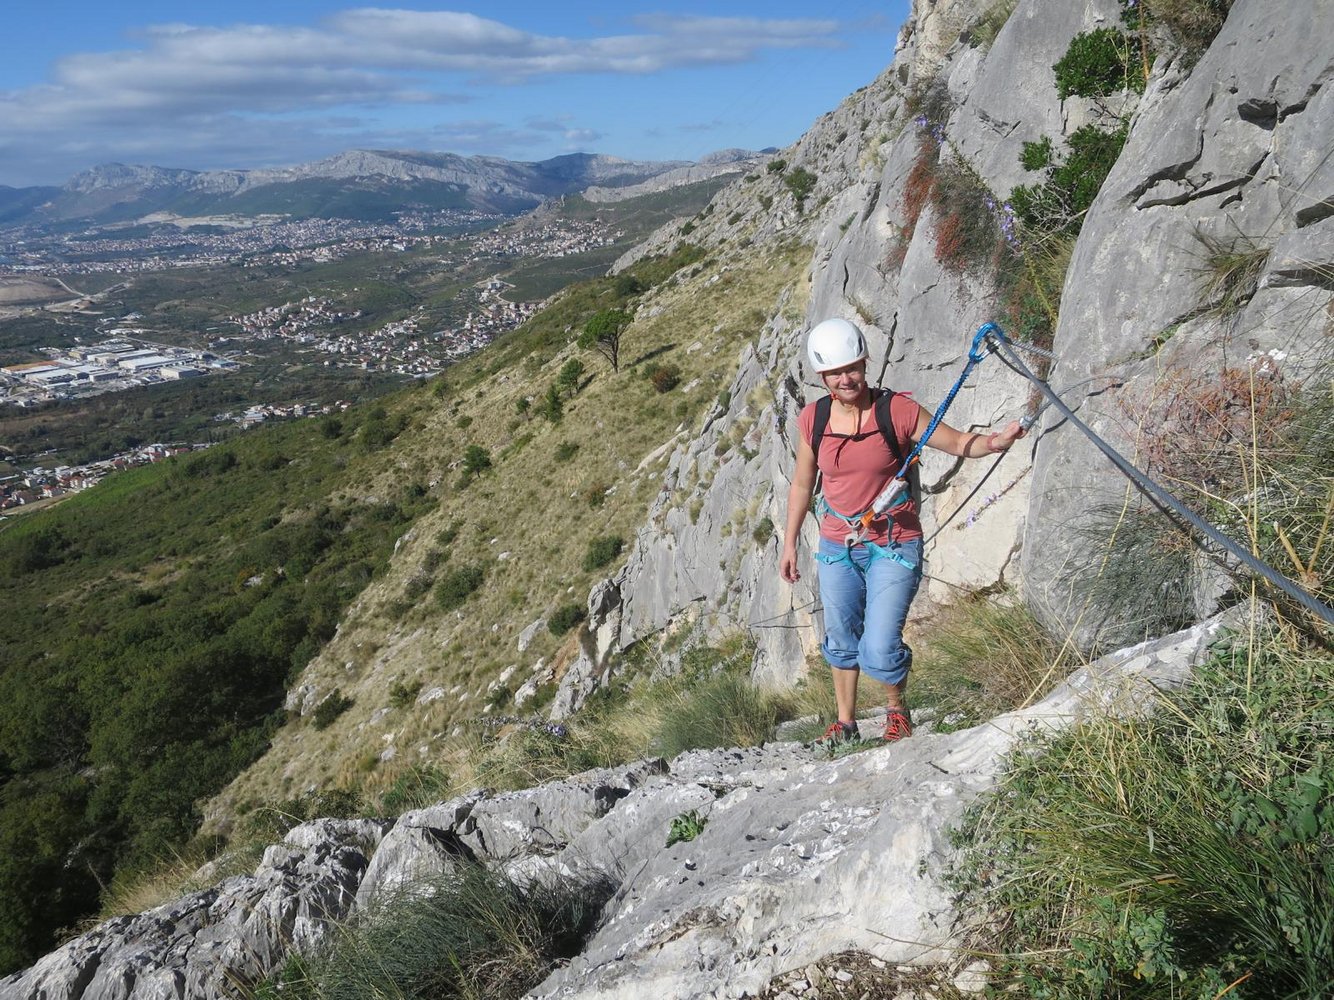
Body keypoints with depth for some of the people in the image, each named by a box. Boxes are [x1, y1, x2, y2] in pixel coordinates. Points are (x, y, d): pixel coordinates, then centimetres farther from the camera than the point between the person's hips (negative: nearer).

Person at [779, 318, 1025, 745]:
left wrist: (994, 441, -28)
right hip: (837, 549, 4)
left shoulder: (896, 410, -13)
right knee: (841, 644, 17)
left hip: (893, 548, -4)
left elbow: (958, 442, -7)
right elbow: (802, 484, 9)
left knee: (879, 651, -8)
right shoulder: (812, 419, -3)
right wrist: (790, 543, 13)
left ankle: (896, 708, 26)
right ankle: (845, 722, 39)